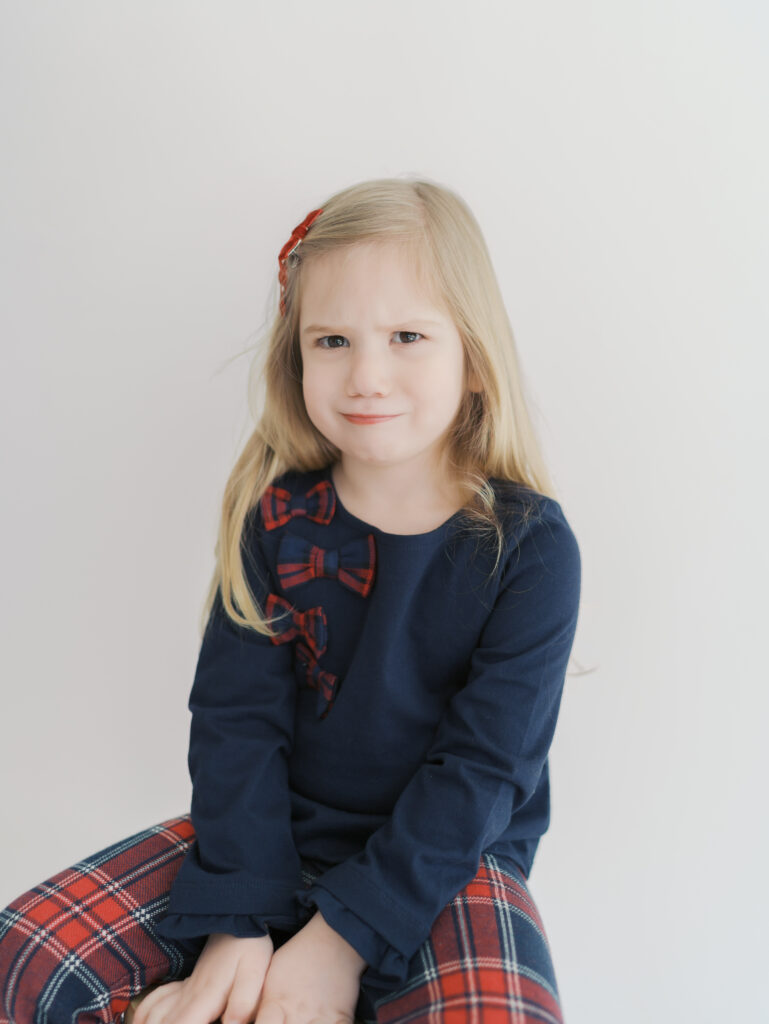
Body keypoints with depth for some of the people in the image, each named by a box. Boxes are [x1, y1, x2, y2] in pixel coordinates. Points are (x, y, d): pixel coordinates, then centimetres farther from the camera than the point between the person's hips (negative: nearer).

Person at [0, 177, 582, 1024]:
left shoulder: (529, 547, -14)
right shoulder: (275, 516, -6)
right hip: (275, 831, 3)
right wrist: (237, 920, -17)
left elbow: (483, 767, -15)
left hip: (445, 858, -2)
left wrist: (342, 937, -19)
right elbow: (236, 717, -8)